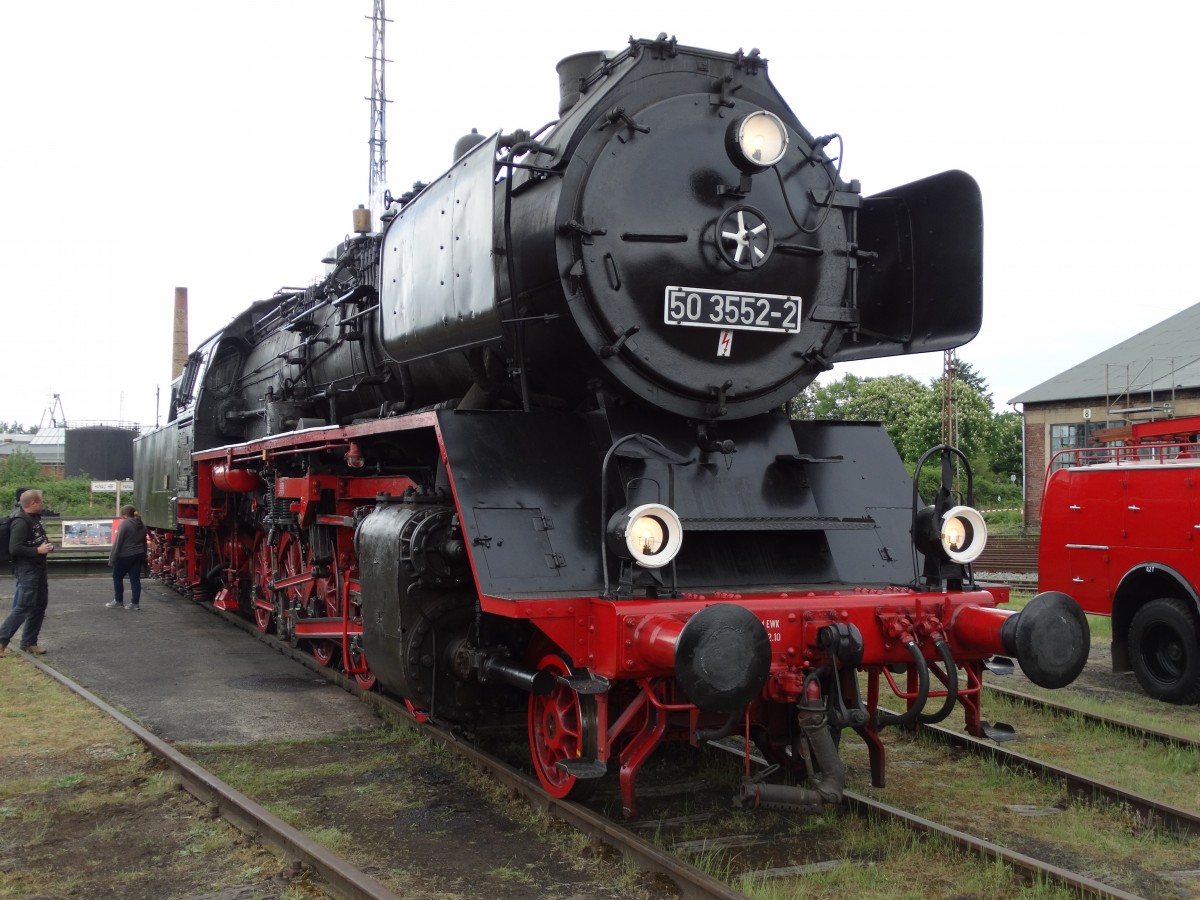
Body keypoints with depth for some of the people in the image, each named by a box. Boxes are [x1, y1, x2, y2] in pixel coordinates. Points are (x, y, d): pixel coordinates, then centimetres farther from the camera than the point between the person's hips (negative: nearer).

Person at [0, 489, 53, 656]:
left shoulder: (35, 518, 10)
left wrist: (46, 544, 9)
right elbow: (14, 549, -25)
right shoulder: (21, 523, -19)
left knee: (40, 605, 12)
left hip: (39, 568, 10)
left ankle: (29, 642, 20)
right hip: (27, 570, -10)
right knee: (25, 606, -8)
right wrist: (38, 550, -20)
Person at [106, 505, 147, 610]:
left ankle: (118, 601, 13)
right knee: (135, 579, 6)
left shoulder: (125, 524, -14)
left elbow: (118, 542, -15)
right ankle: (135, 603, 5)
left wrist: (112, 557, -12)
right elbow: (144, 542, 16)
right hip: (138, 555, 7)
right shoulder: (142, 524, 10)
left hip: (125, 556, -7)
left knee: (117, 577, 9)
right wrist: (143, 557, 22)